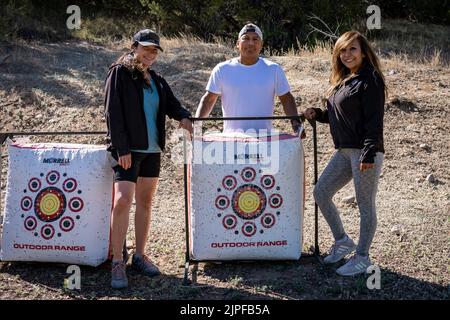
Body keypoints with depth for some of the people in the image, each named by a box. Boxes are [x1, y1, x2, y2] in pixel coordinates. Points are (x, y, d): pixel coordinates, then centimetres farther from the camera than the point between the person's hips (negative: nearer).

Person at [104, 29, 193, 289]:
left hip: (152, 149, 7)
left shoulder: (157, 80, 15)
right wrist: (121, 148, -17)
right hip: (127, 149, -6)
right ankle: (118, 262, -8)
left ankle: (140, 256, 20)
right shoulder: (120, 73, -3)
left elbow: (172, 104, 10)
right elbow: (113, 113, -9)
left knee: (145, 202, 10)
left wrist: (183, 117, -15)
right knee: (123, 201, -15)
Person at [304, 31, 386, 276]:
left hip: (365, 152, -9)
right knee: (321, 193, 9)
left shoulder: (370, 80, -10)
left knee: (365, 205, 1)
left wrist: (368, 154, -23)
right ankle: (342, 242, 25)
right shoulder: (343, 81, 16)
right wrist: (317, 114, 8)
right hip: (344, 152, 9)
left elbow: (374, 121, -17)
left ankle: (362, 258, 14)